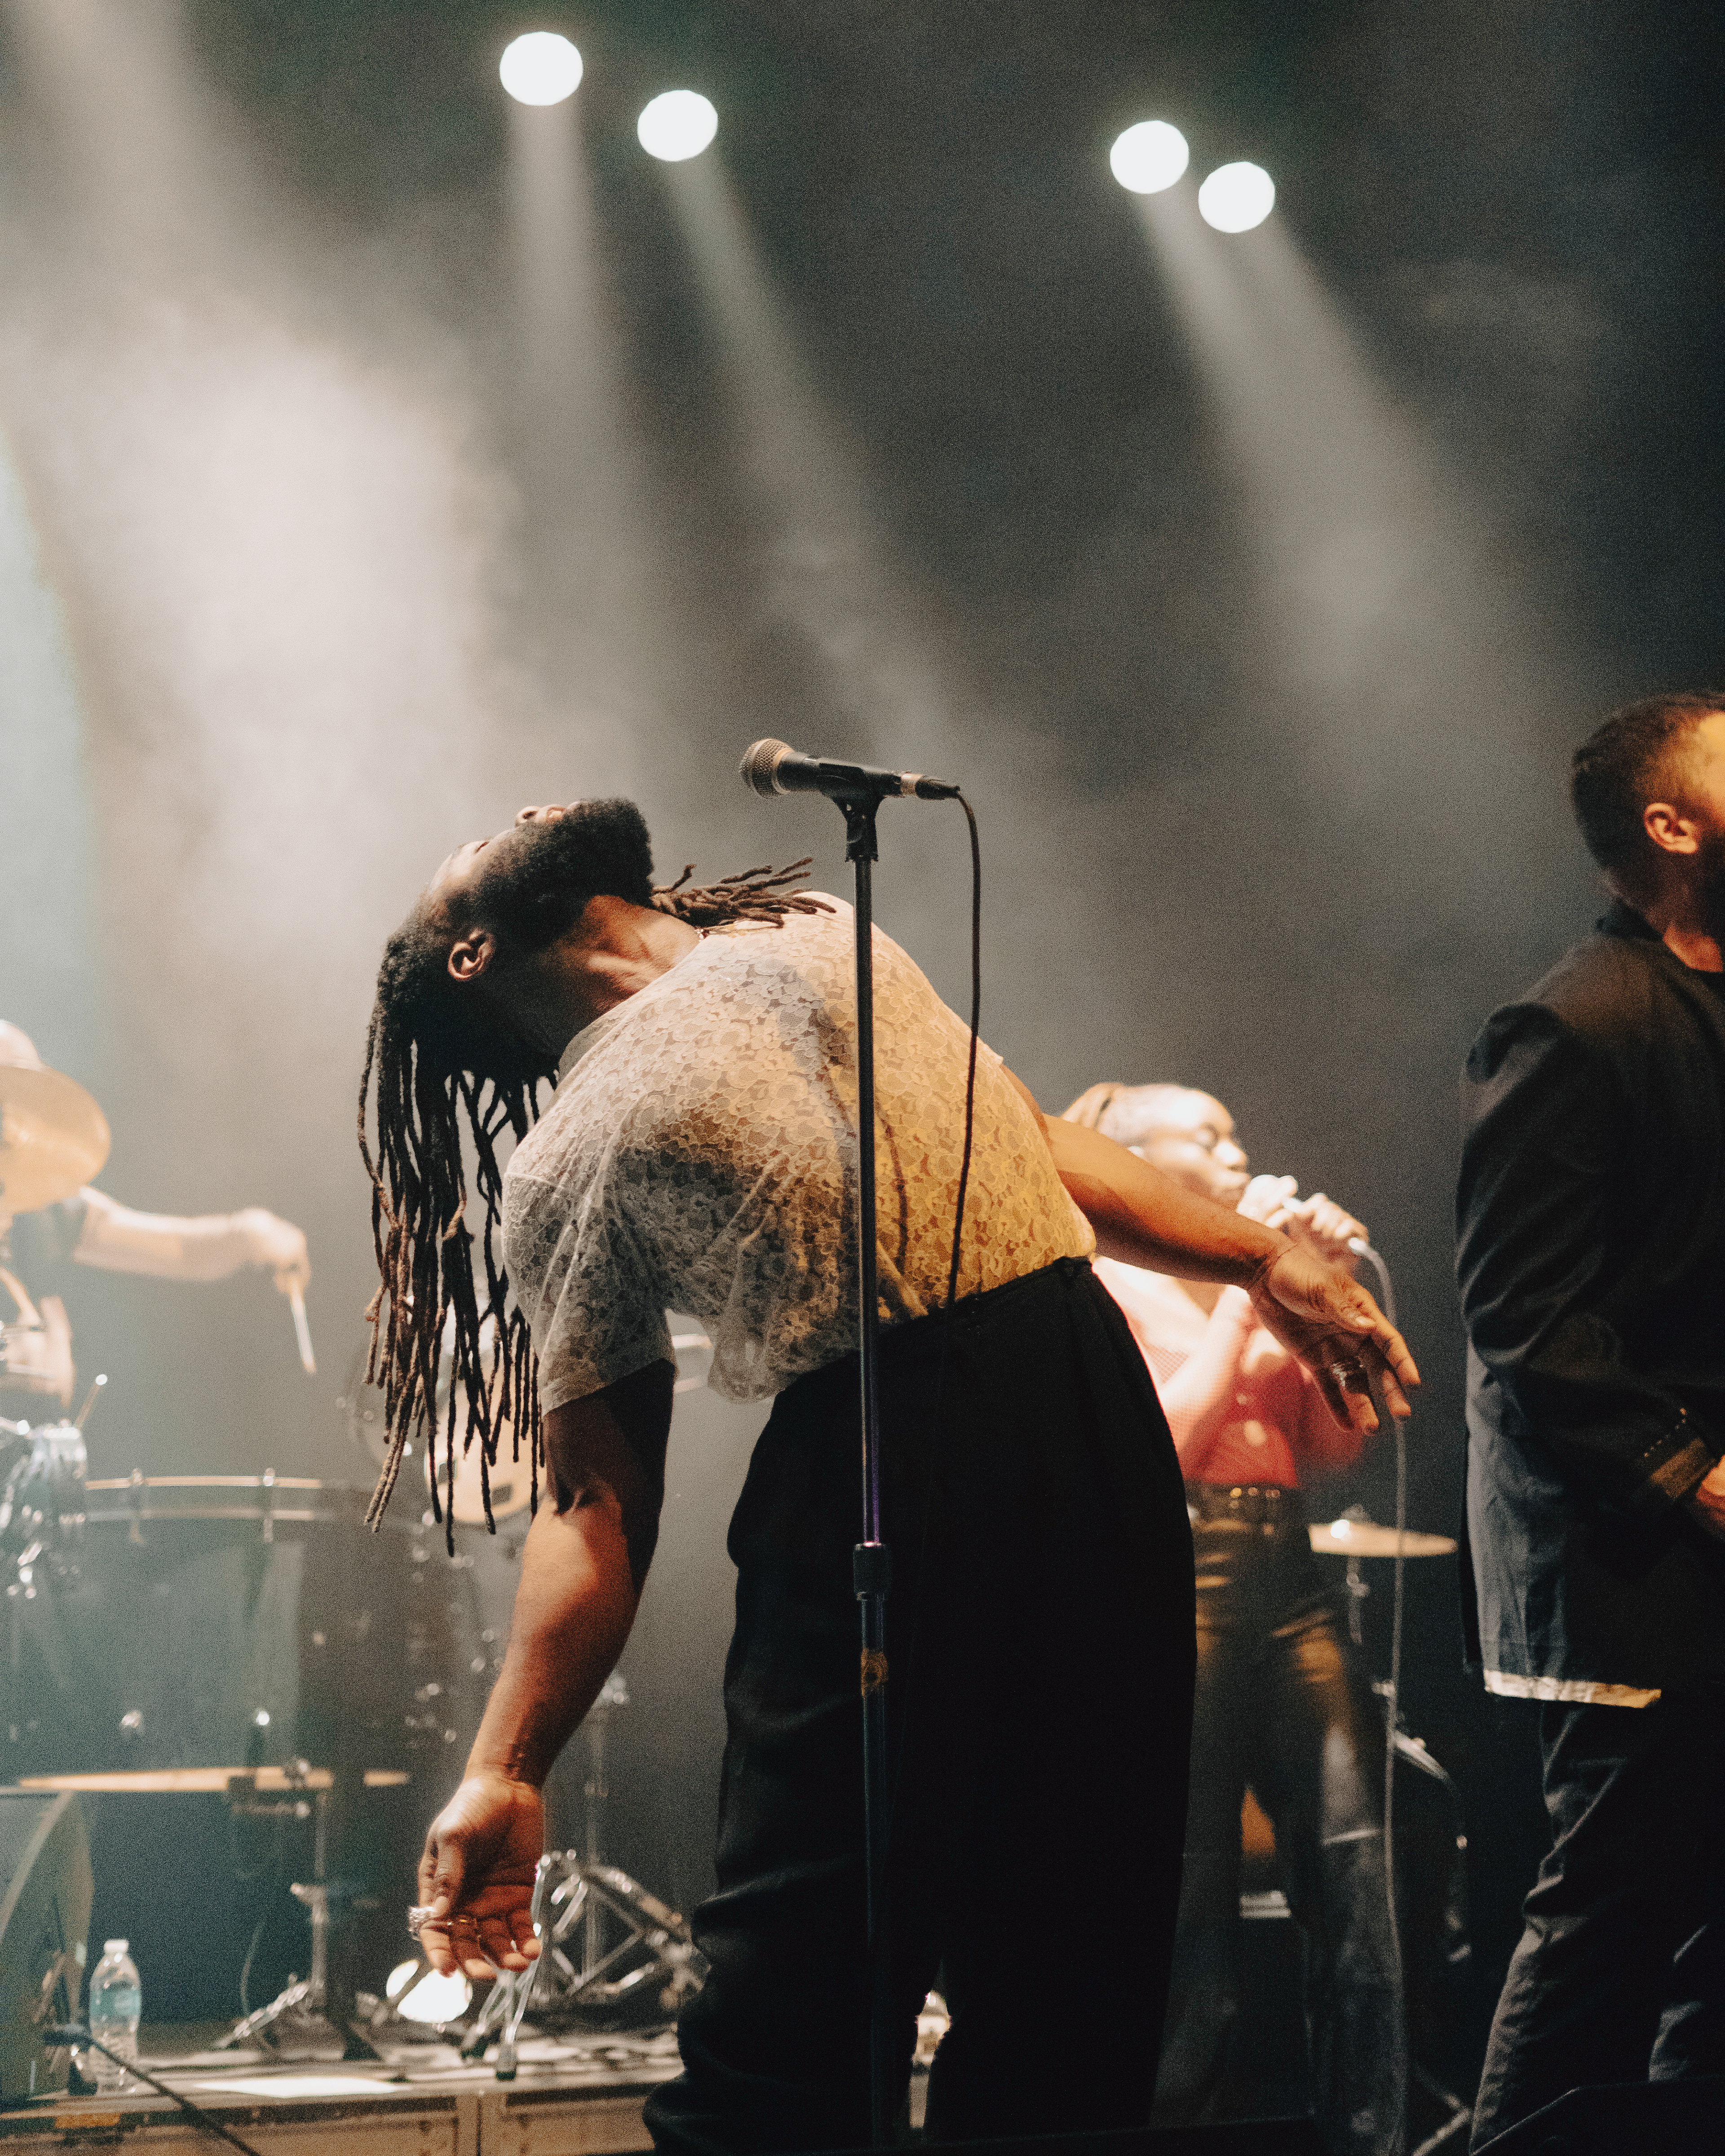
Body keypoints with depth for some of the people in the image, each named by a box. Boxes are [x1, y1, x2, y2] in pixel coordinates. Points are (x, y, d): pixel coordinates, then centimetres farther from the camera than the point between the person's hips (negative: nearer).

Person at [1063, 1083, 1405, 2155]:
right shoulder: (1102, 1286, 3)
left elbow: (1334, 1446, 12)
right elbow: (1164, 1441, -11)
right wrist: (1245, 1287, -6)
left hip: (1290, 1579, 5)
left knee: (1359, 1878, -6)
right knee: (1190, 1916, -1)